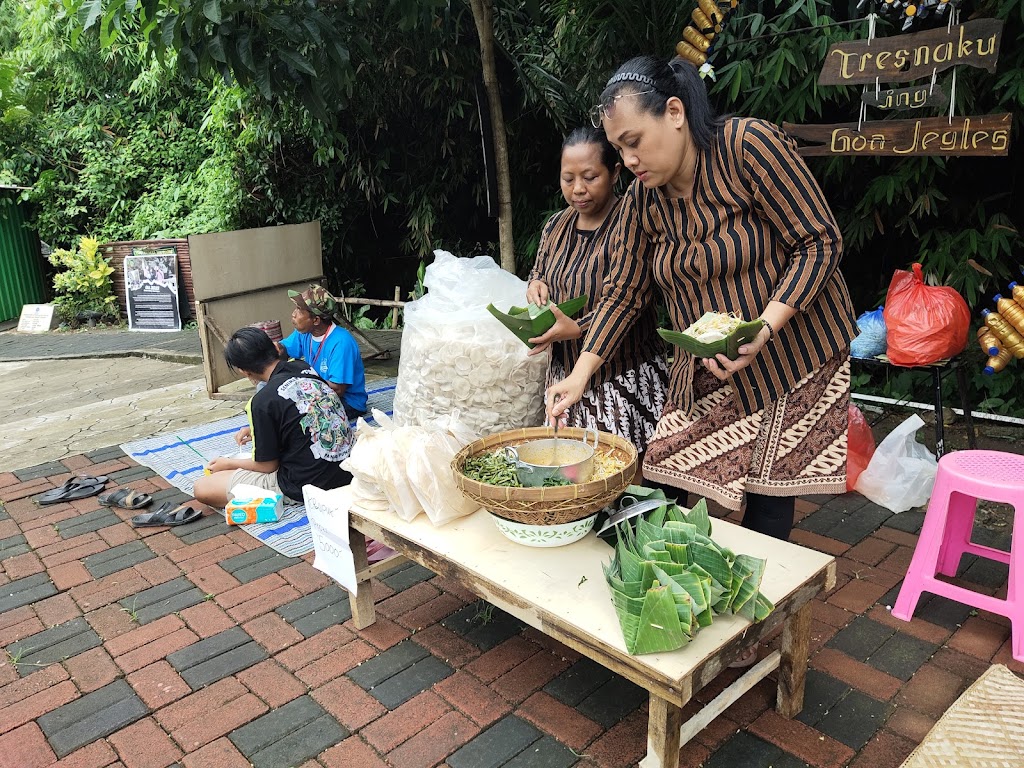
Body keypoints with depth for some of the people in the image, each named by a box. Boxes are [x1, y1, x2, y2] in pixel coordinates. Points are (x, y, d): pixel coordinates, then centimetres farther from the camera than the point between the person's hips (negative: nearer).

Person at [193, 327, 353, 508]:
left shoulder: (262, 401, -19)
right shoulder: (305, 368, 1)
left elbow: (268, 466, -6)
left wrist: (229, 464, 11)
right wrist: (257, 429, 27)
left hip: (306, 485, -8)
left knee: (201, 488, -2)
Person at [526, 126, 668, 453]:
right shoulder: (556, 226, 9)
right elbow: (538, 272, 23)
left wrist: (577, 327, -31)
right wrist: (536, 285, -1)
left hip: (626, 381, -6)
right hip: (565, 373, 6)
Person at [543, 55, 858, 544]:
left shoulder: (749, 145, -16)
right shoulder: (642, 198, 1)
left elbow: (820, 243, -14)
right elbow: (624, 293, 4)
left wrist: (761, 330, -26)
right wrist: (579, 376, -5)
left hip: (791, 354, -4)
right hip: (706, 375, 5)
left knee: (768, 500, -1)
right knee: (668, 487, -2)